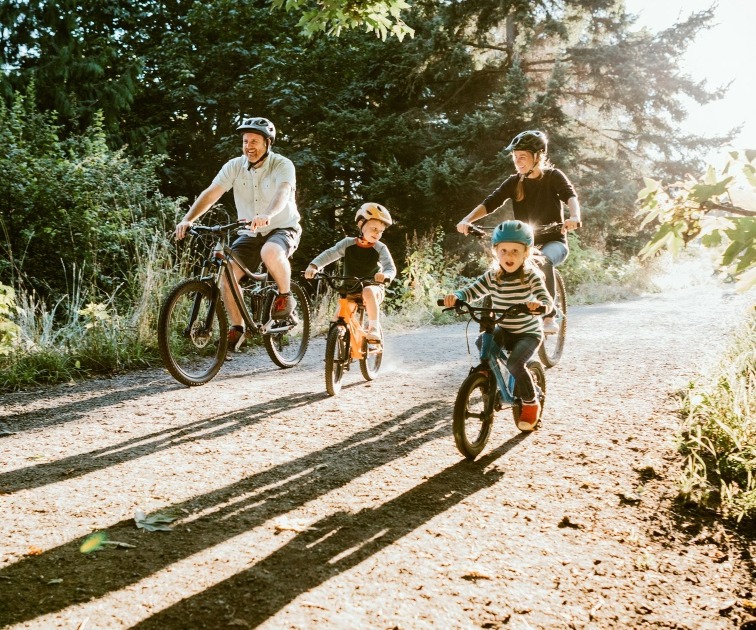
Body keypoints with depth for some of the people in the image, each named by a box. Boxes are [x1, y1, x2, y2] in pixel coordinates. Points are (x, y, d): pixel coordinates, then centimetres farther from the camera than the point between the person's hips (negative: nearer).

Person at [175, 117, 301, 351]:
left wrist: (267, 215, -56)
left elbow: (282, 192, -34)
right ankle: (237, 327, 0)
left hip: (282, 229, -4)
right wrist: (188, 219, -30)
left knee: (270, 252, -38)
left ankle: (285, 296, -10)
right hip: (250, 234, 4)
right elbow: (211, 193, -15)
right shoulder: (235, 166, -4)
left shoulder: (282, 165, -14)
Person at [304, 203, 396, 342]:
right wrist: (313, 266, -33)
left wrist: (385, 275, -43)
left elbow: (391, 268, -18)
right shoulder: (348, 243, -6)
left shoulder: (380, 248, -9)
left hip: (373, 287, -3)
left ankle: (374, 328, -29)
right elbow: (329, 254, -14)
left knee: (368, 292, -37)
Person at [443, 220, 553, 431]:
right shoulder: (492, 276, -6)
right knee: (482, 342, -24)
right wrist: (455, 296, -31)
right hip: (504, 330, 4)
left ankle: (531, 404, -3)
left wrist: (539, 303, -53)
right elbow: (471, 292, -9)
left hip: (529, 333, -4)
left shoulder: (531, 276, -18)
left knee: (514, 363, -26)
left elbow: (547, 300, -29)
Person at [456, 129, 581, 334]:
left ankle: (549, 318, -29)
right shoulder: (514, 182, 3)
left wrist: (574, 217, -47)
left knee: (543, 261, -36)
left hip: (554, 242, -3)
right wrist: (467, 220, -28)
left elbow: (571, 196, -24)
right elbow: (489, 203, -9)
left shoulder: (553, 176, -6)